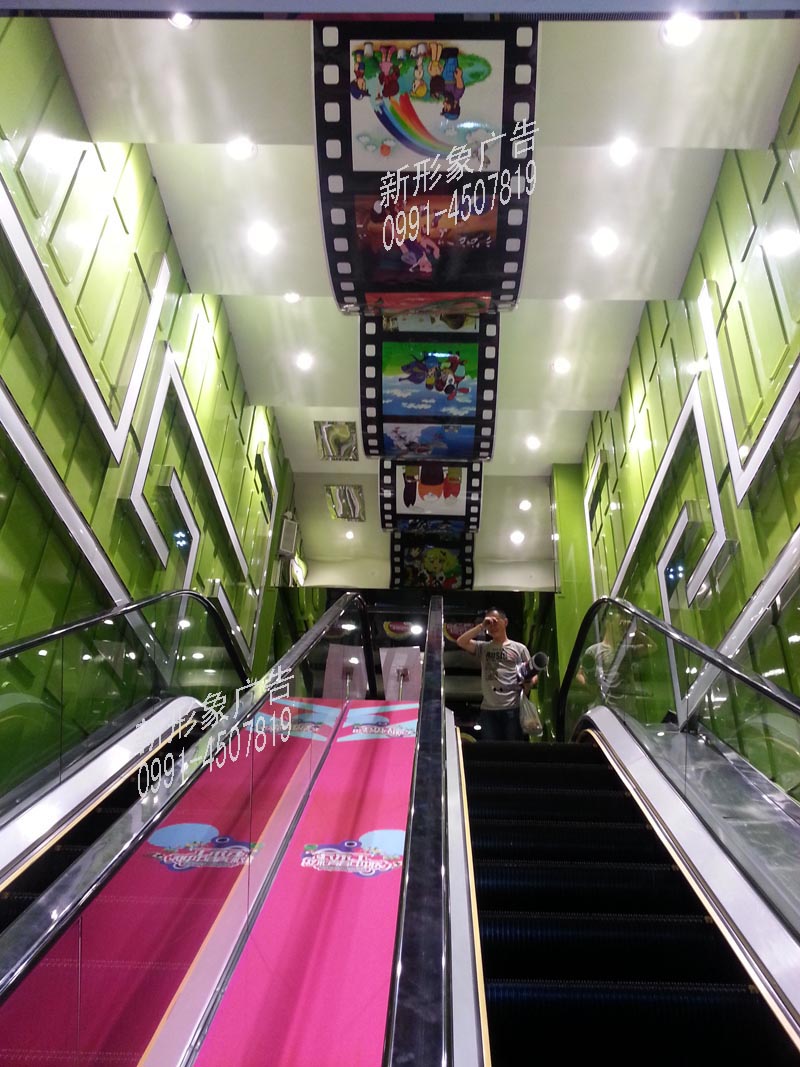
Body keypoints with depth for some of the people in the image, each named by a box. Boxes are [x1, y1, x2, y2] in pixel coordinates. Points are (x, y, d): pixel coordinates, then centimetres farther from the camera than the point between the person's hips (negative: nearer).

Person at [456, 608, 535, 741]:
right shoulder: (483, 647, 15)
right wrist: (481, 626, 0)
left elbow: (533, 673, 8)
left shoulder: (519, 648, 10)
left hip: (513, 708, -2)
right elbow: (460, 642, 1)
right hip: (489, 709, 2)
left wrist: (529, 683, -15)